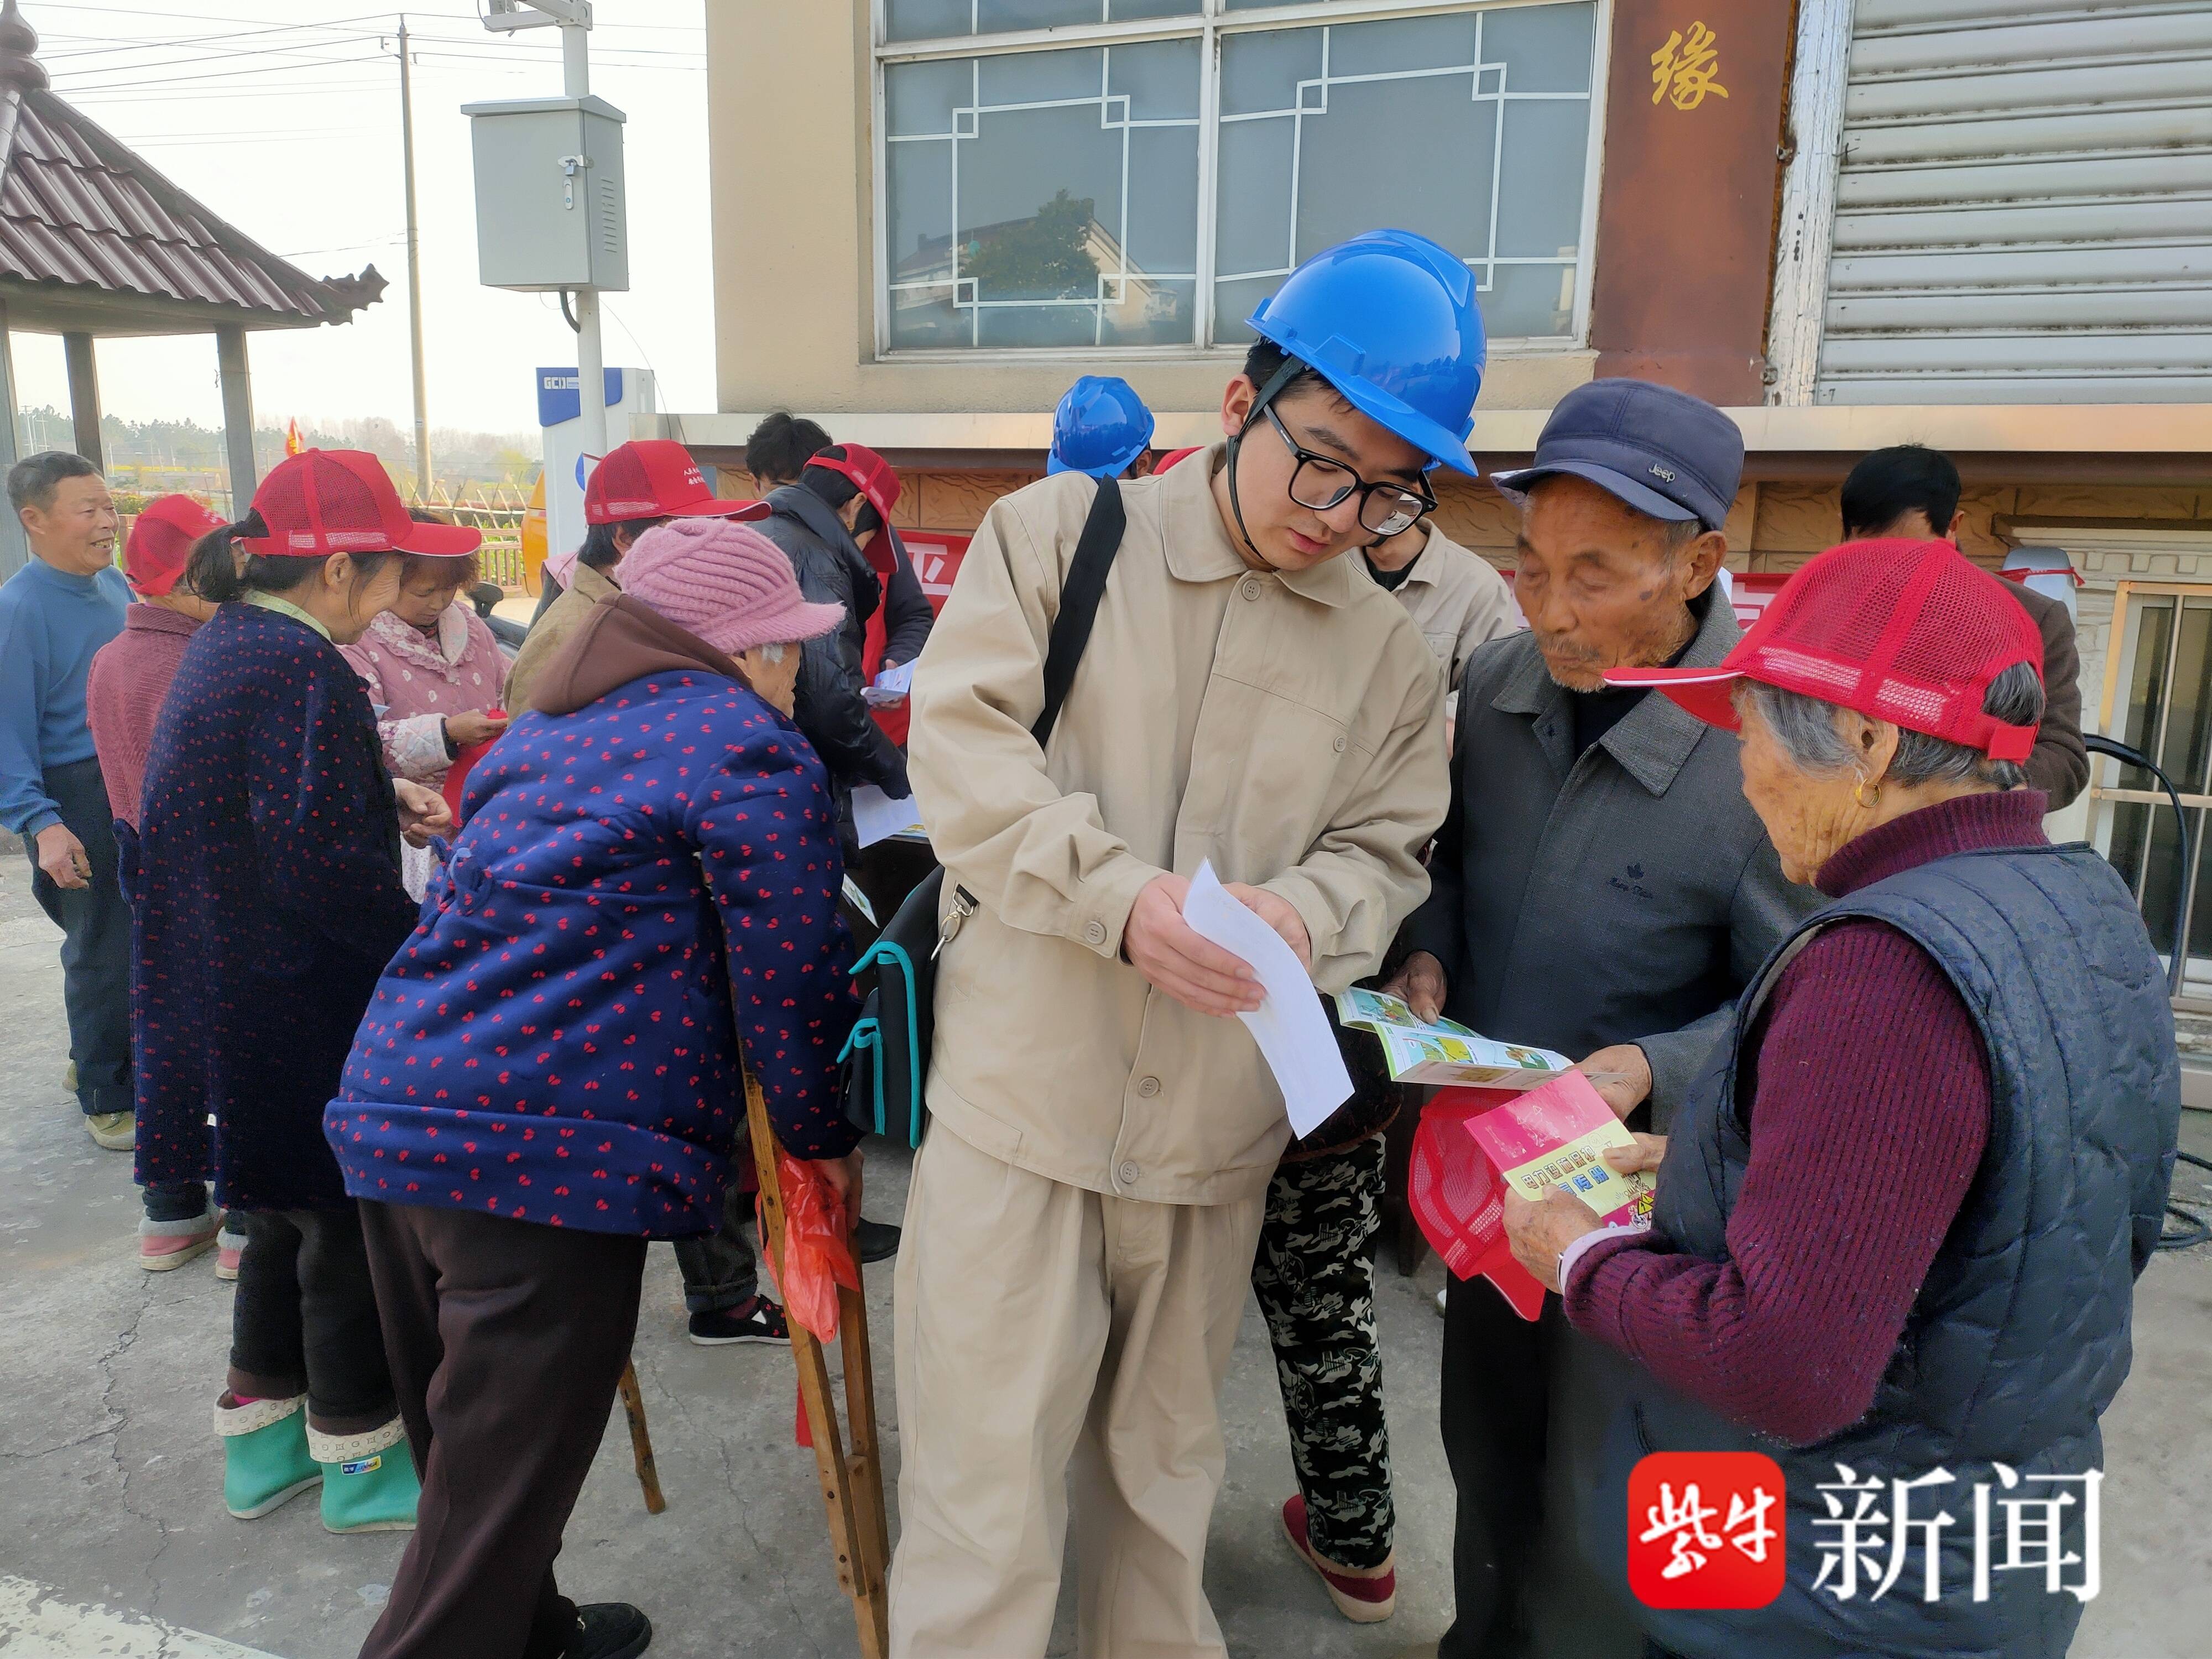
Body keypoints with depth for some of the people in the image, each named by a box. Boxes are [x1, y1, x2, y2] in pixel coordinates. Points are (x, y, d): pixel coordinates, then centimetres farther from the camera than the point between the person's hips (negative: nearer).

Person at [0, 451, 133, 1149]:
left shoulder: (115, 583, 6)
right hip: (77, 801, -7)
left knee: (146, 935, 17)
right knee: (104, 951, 2)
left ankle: (97, 1057, 39)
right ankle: (107, 1099, 19)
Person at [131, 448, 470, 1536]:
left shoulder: (225, 643, 9)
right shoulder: (304, 671, -22)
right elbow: (326, 867, -26)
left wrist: (378, 796, 9)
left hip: (219, 992, 10)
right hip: (303, 1016, -10)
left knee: (288, 1210, 22)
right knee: (349, 1221, 7)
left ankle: (261, 1435, 37)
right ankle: (358, 1463, 24)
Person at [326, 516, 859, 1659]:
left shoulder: (541, 731, 20)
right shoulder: (750, 749, -4)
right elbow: (784, 975, -7)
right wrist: (823, 1136, 7)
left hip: (390, 1106, 9)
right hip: (555, 1149, -9)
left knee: (467, 1456, 24)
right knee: (500, 1485, 2)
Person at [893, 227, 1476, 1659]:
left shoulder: (1390, 651, 6)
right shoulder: (1058, 533, -3)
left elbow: (1383, 854, 6)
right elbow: (963, 746, -11)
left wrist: (1302, 912, -17)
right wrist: (1124, 896, -24)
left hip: (1215, 1128, 3)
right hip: (1019, 1098, -3)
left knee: (1164, 1462, 22)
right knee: (987, 1468, 4)